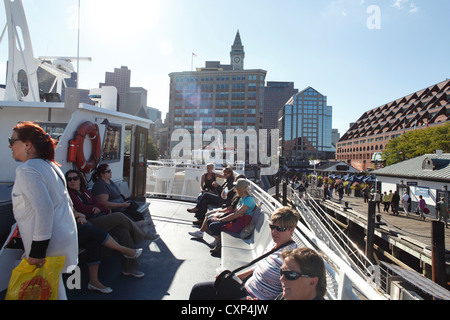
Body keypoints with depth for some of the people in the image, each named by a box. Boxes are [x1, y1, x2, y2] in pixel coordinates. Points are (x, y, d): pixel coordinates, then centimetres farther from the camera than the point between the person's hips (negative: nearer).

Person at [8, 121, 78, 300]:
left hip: (50, 244, -9)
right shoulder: (50, 165, 13)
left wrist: (37, 251, -20)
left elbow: (44, 210, -24)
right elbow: (66, 202, 18)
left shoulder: (27, 170, -15)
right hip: (65, 236, 9)